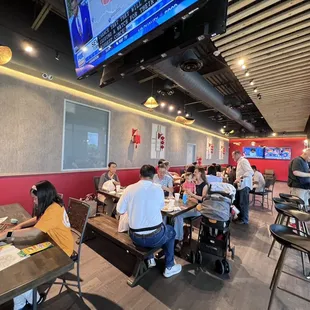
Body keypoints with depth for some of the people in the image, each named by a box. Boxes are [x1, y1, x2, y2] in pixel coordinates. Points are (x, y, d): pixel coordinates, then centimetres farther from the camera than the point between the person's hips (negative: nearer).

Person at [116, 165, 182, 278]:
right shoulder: (158, 189, -10)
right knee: (170, 231, 30)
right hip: (155, 237, -2)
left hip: (135, 237, 2)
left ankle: (150, 259, 42)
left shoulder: (129, 189, -10)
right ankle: (169, 267, 36)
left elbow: (120, 211, -1)